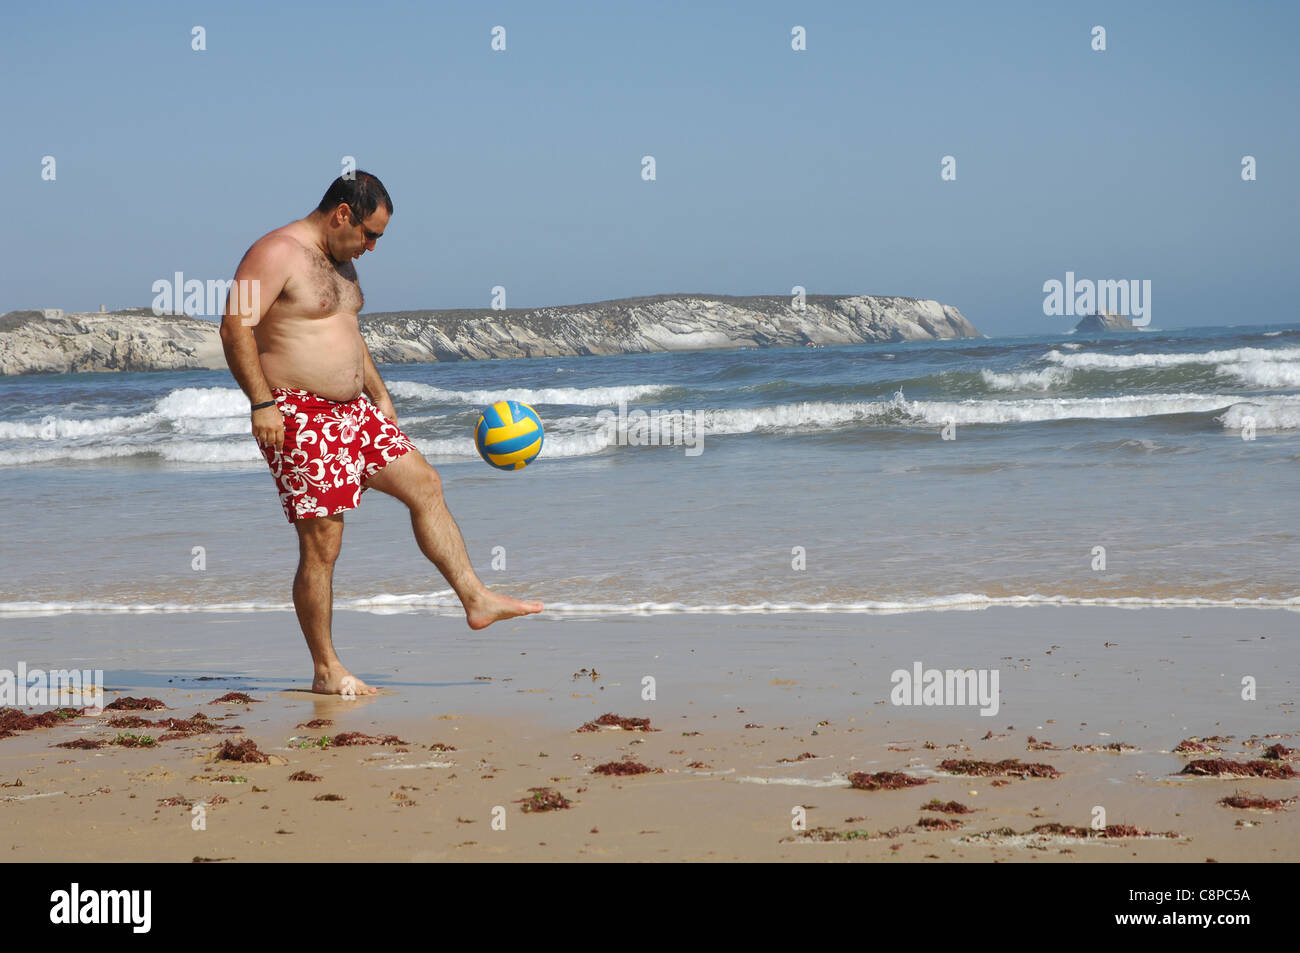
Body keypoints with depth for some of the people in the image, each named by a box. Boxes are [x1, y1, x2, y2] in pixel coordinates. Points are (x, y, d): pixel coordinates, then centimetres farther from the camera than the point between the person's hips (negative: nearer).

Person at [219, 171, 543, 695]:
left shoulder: (339, 260, 16)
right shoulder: (276, 254, -14)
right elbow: (235, 326, -22)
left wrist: (380, 395, 25)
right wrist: (262, 403, -27)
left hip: (352, 411, 10)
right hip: (298, 417, -10)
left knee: (424, 484, 8)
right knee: (322, 545, -7)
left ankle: (476, 599, 14)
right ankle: (326, 671, 2)